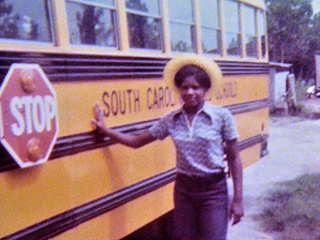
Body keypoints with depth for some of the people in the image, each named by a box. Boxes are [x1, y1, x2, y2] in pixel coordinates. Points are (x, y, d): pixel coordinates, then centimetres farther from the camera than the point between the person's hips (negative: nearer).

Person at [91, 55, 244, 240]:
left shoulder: (222, 116, -8)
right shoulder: (171, 120, 0)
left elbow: (234, 159, -4)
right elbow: (136, 141, 9)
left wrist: (238, 199, -6)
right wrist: (106, 130, 1)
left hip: (213, 191, -3)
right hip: (184, 189, 3)